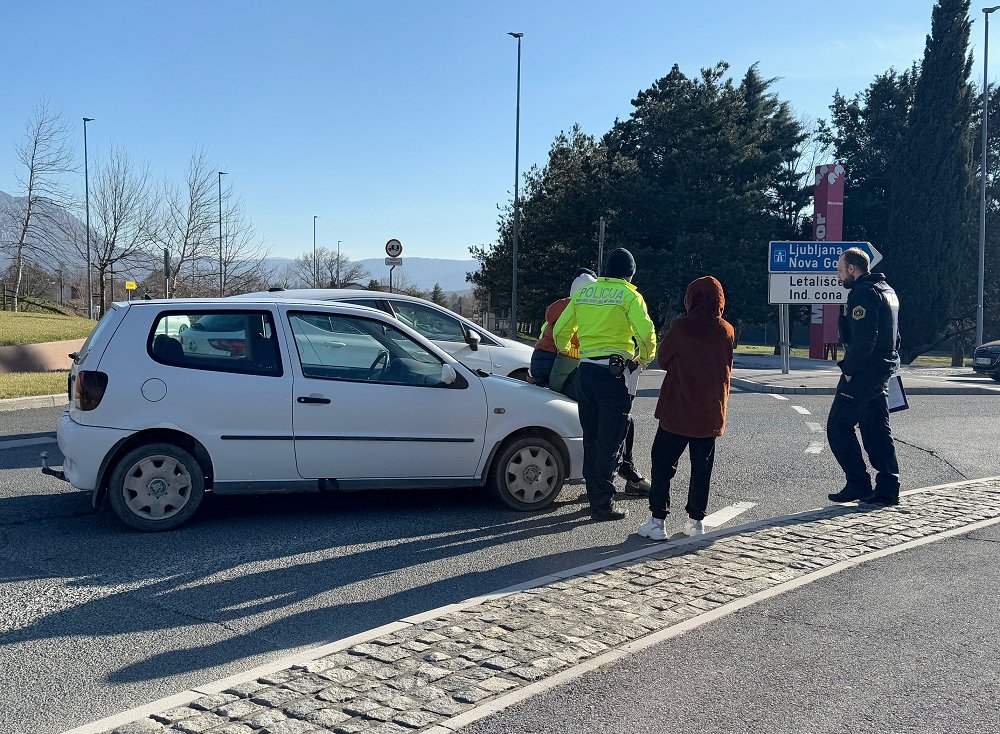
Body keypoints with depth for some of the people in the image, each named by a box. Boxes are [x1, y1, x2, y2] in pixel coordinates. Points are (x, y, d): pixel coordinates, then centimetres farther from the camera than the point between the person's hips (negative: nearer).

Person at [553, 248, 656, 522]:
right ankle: (603, 505, 1)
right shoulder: (629, 296, -4)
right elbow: (646, 333, -17)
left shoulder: (583, 293, 12)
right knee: (611, 441, 0)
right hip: (614, 373, -6)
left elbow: (560, 332, 14)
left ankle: (594, 496, 24)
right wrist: (645, 358, 1)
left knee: (591, 438, 16)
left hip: (586, 372, 6)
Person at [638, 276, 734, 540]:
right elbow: (727, 369, 11)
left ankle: (657, 520, 0)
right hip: (711, 412, 4)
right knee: (702, 466, 12)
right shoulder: (727, 331, -1)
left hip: (677, 409, -4)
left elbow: (662, 360, -1)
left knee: (662, 462, 3)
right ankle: (696, 520, 15)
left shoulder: (680, 327, -13)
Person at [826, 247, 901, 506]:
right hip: (883, 372, 10)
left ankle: (859, 485, -2)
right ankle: (888, 488, 13)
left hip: (862, 373, -10)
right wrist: (889, 364, 18)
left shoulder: (863, 293, -16)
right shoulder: (887, 290, 17)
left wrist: (849, 370, -17)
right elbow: (893, 334, 20)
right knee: (877, 430, 12)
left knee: (838, 426, -2)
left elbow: (864, 338, -24)